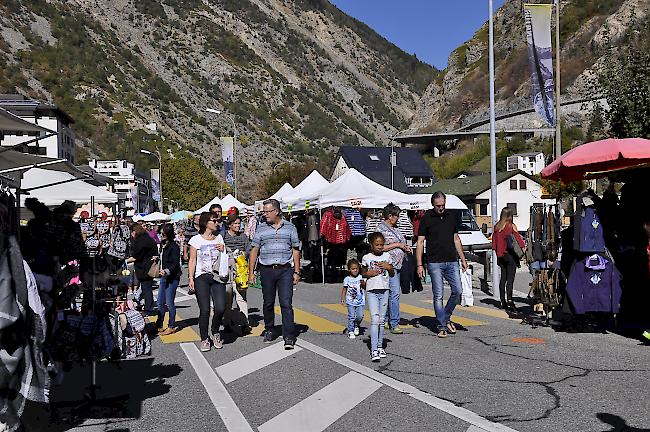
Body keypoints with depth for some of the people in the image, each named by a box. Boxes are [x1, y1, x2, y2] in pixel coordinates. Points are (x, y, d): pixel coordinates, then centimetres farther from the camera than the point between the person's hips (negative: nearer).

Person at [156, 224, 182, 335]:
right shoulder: (163, 245, 11)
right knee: (160, 303, 10)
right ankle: (159, 326, 19)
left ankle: (171, 326, 8)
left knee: (169, 303, -3)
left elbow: (175, 263, -17)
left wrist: (167, 271, -28)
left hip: (172, 278, -8)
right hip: (164, 277, 8)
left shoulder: (174, 247, -13)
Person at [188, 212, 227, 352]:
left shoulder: (219, 238, 13)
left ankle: (215, 332, 18)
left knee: (220, 308, -9)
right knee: (204, 310, -5)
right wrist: (191, 279, -5)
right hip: (202, 278, -3)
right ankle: (204, 339, 10)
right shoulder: (196, 240, 2)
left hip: (217, 277, 3)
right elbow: (192, 261, 2)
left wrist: (223, 250, -1)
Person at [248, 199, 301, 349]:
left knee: (286, 303, -8)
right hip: (267, 270, 2)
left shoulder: (290, 227, 6)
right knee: (268, 303, 10)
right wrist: (251, 272, 2)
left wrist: (296, 272, 3)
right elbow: (254, 250, 8)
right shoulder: (261, 229, 7)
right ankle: (269, 330, 28)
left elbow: (296, 250, 8)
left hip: (285, 270, -2)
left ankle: (289, 337, -8)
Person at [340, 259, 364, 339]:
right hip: (350, 301, -1)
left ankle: (356, 326, 25)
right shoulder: (347, 279, -1)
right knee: (351, 317, -3)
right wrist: (343, 298, -4)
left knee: (360, 316, -4)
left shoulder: (360, 277, 1)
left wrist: (363, 283, -24)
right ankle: (350, 331, 11)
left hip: (360, 301, 1)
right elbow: (344, 289, 5)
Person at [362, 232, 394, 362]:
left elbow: (392, 274, 13)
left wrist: (389, 267, -7)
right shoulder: (366, 258, 0)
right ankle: (374, 350, -15)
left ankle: (380, 346, 20)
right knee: (374, 319, -13)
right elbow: (363, 274, 12)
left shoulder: (387, 256, 6)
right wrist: (369, 274, -9)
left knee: (382, 320, 8)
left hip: (384, 290, 3)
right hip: (372, 291, -3)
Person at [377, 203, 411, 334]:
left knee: (392, 293, 12)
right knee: (395, 293, -14)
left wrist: (405, 247, 10)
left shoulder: (394, 228, 18)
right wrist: (397, 245, -14)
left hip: (398, 265, 10)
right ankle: (394, 324, -11)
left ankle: (385, 320, 20)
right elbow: (380, 247, -18)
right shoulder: (381, 229, -10)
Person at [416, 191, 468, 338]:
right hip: (435, 263, -4)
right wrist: (419, 265, -9)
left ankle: (446, 318, 20)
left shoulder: (451, 217, 12)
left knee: (457, 291, 0)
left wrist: (463, 259, 14)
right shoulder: (426, 219, -2)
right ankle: (441, 326, 6)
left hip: (452, 262, 4)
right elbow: (420, 242, -3)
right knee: (438, 296, -3)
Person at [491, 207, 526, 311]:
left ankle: (503, 301, 14)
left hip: (500, 255, 6)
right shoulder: (511, 226, -10)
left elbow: (494, 242, 12)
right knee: (510, 279, -6)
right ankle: (509, 300, -12)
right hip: (510, 254, -6)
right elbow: (518, 238, -9)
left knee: (503, 278, 11)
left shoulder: (497, 226, 7)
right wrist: (523, 246, 4)